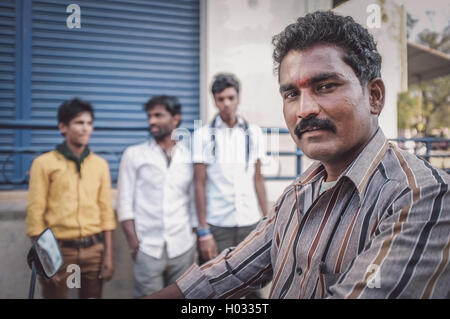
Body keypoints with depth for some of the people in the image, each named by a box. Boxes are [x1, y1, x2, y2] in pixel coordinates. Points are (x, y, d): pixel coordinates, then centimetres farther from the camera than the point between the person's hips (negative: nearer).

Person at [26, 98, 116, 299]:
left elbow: (106, 211, 8)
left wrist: (108, 254, 4)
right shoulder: (44, 163, -2)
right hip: (59, 250, -3)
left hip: (94, 249, 3)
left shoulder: (100, 164, 8)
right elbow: (35, 214, -4)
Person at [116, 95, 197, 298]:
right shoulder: (134, 155, 4)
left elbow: (194, 200, 9)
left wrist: (196, 236, 5)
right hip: (147, 248, -1)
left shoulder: (190, 156, 7)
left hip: (182, 247, 1)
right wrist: (133, 242, -7)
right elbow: (125, 201, 1)